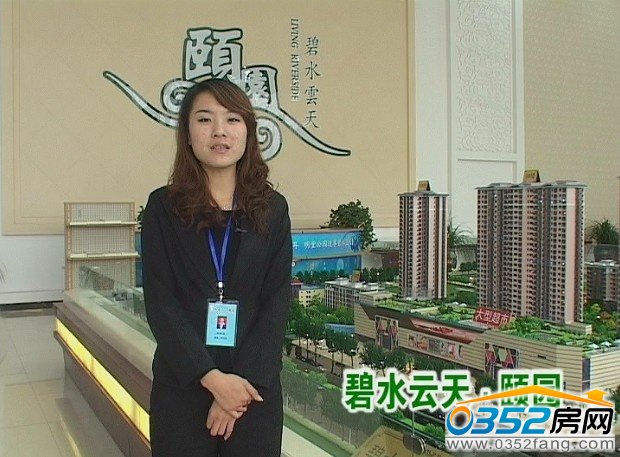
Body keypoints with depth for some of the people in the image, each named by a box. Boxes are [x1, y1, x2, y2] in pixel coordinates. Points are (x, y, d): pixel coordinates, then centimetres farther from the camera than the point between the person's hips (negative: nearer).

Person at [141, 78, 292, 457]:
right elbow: (161, 303, -7)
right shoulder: (164, 207, 0)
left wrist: (245, 381, -12)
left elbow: (278, 301, -2)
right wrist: (213, 379, -15)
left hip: (256, 383, 1)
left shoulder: (273, 209, 3)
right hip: (183, 384, -1)